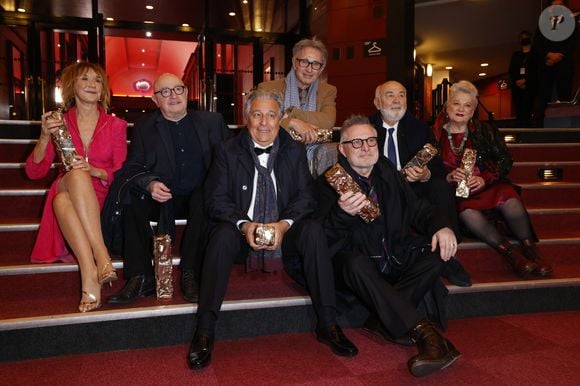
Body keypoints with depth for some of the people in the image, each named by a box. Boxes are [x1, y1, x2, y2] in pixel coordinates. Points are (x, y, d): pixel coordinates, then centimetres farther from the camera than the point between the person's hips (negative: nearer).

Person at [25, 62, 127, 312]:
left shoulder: (116, 125, 8)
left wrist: (95, 171, -17)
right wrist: (45, 137, -11)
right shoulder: (59, 123, 10)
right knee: (76, 174, -33)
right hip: (65, 198, 1)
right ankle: (101, 258, -44)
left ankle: (89, 276, -43)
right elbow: (34, 172, 5)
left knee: (79, 174, -34)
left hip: (101, 200, -1)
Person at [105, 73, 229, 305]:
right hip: (161, 199, 1)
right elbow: (132, 169, 1)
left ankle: (190, 274, -23)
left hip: (199, 197, -1)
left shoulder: (212, 122, 11)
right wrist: (150, 184, -22)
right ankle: (141, 278, -21)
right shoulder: (144, 127, 11)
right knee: (128, 198, -26)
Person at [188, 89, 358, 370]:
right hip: (242, 232, -1)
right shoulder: (227, 151, 1)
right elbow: (215, 199, -5)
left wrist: (284, 224, -21)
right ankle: (204, 331, -26)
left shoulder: (295, 151, 5)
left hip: (284, 232, 2)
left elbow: (306, 196, -1)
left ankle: (327, 325, -18)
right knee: (222, 235, -32)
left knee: (313, 230, -26)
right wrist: (244, 224, -22)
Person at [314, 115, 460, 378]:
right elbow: (322, 237, -13)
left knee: (439, 249, -16)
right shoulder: (330, 181, -4)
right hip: (359, 262, -5)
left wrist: (441, 227, -11)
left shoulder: (388, 172, 12)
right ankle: (424, 333, -36)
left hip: (396, 256, 5)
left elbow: (416, 208, 12)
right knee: (356, 264, -37)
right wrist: (343, 213, -36)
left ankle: (385, 319, -22)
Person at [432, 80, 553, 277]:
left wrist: (485, 179, -13)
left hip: (488, 185, 2)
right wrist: (449, 177, -18)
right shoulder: (435, 135, 3)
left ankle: (530, 250, -9)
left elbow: (504, 160, 4)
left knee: (510, 203, -29)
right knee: (467, 212, -35)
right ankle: (510, 253, -20)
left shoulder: (484, 131, 7)